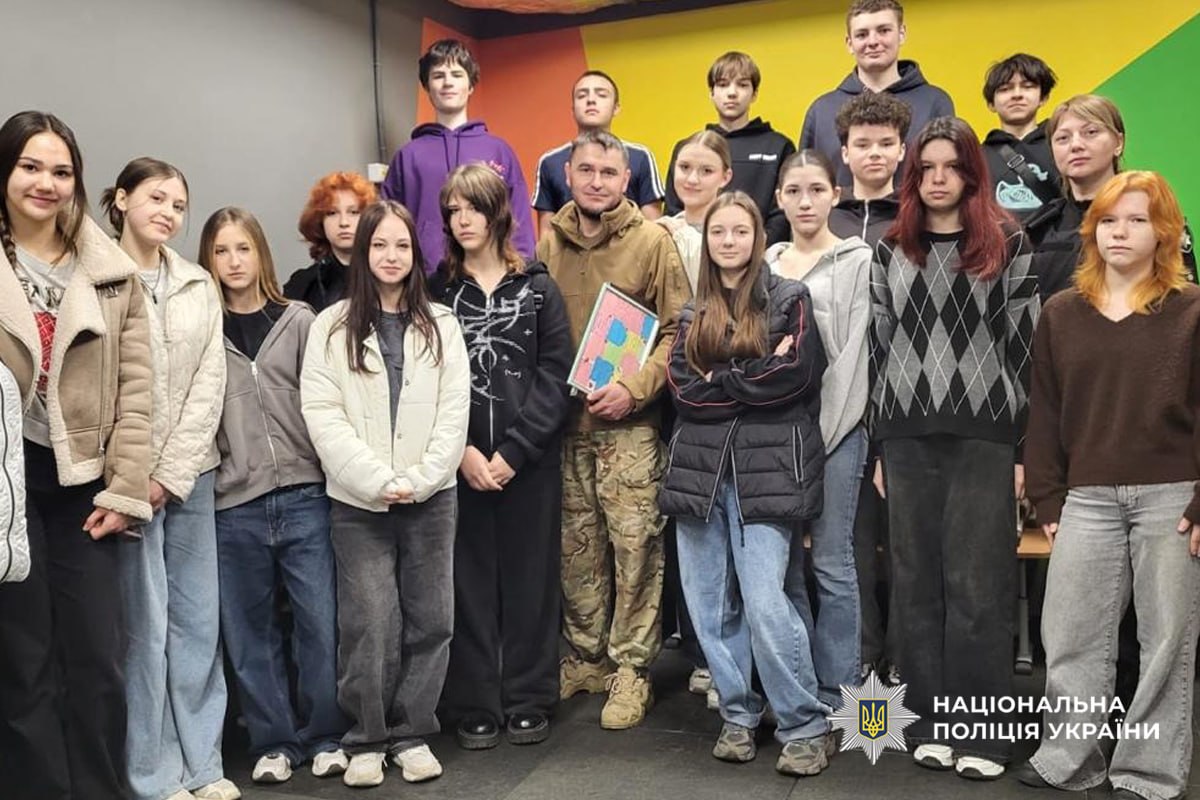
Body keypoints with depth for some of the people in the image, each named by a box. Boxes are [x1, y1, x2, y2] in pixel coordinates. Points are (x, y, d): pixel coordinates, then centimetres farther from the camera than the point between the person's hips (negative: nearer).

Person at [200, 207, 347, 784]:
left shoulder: (299, 321, 5)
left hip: (304, 495, 0)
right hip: (234, 505, 1)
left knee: (320, 622, 2)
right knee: (251, 632, 9)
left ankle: (324, 735, 20)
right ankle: (274, 740, 24)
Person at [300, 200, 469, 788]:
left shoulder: (441, 325, 8)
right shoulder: (331, 327, 3)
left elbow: (454, 411, 2)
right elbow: (321, 414, -5)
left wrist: (419, 479, -10)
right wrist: (379, 480, -13)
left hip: (431, 498, 2)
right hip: (358, 502, -2)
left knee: (429, 620, 5)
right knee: (370, 624, -1)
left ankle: (412, 734, 20)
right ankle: (366, 740, 15)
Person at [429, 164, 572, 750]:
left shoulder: (538, 288, 4)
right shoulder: (437, 292, 7)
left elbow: (554, 376, -4)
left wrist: (512, 450, -12)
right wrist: (461, 450, -11)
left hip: (529, 459, 0)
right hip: (459, 460, 1)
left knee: (528, 576, 6)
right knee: (469, 579, 4)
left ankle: (528, 701, 19)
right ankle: (475, 706, 16)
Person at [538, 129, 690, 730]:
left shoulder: (651, 240, -2)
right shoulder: (549, 243, 9)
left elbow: (678, 330, -3)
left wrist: (635, 387, -14)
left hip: (629, 422, -4)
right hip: (563, 418, 4)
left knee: (634, 544, -2)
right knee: (577, 546, 11)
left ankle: (631, 667, 12)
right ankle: (586, 657, 26)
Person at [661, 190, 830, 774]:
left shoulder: (789, 299, 4)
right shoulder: (693, 314, 16)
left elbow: (791, 375, -11)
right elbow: (681, 388, 2)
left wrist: (719, 381, -5)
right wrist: (752, 377, -7)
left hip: (765, 468, -5)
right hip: (699, 468, 5)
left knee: (765, 605, -11)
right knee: (709, 605, 7)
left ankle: (805, 727, 5)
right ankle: (738, 716, 22)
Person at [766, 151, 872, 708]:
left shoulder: (858, 261, 1)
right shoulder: (765, 263, 15)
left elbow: (855, 351, -6)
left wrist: (825, 431, -12)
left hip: (834, 427, -4)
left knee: (832, 563, -2)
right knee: (781, 564, 8)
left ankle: (837, 697, 9)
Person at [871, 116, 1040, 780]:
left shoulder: (1008, 245, 3)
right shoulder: (891, 252, 11)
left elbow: (1026, 343, 0)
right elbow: (879, 348, 11)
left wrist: (1027, 445, -5)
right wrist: (878, 446, 7)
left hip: (985, 433, -3)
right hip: (907, 436, 3)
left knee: (977, 583, 0)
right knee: (916, 581, 7)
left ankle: (982, 732, 11)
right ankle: (929, 723, 19)